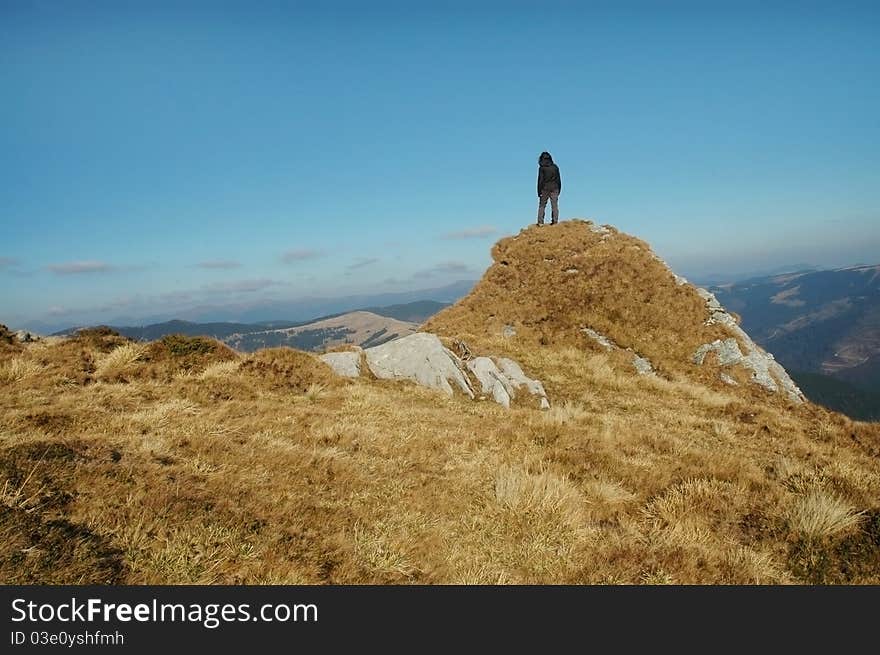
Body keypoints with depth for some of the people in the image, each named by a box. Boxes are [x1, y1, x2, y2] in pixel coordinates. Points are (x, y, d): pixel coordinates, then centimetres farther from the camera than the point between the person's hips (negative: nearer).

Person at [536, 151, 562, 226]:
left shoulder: (542, 168, -5)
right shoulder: (555, 167, 8)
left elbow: (540, 180, -8)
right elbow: (559, 179, 11)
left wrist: (539, 191, -4)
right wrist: (559, 189, 17)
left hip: (545, 188, -3)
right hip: (554, 188, 3)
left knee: (542, 205, 2)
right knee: (554, 205, 2)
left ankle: (540, 222, -4)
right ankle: (555, 221, -2)